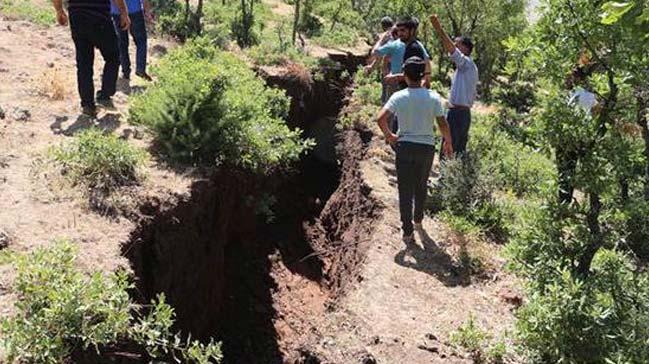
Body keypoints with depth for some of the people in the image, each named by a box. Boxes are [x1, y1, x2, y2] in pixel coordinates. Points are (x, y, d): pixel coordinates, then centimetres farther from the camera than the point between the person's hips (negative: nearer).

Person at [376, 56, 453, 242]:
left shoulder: (398, 97, -8)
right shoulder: (433, 97, -7)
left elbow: (380, 119, -16)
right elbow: (443, 124, -6)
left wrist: (389, 135, 0)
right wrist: (448, 143, 10)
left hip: (404, 146, -1)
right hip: (426, 147, 1)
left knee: (405, 190, 6)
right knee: (421, 187, 22)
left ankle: (407, 231, 6)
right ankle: (418, 219, 40)